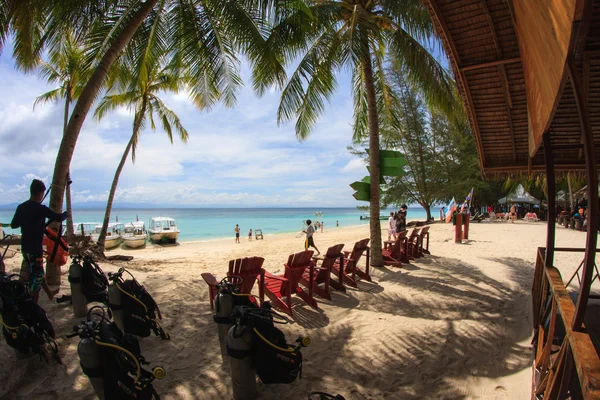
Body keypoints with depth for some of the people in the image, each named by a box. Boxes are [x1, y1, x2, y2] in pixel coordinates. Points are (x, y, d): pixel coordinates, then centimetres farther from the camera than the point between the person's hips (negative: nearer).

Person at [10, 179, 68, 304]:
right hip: (35, 248, -8)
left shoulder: (21, 207, 3)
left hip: (25, 247, 8)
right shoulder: (40, 209, -18)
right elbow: (59, 218, -16)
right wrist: (66, 213, 4)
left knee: (37, 271, 23)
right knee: (37, 275, 3)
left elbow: (13, 225, 12)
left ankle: (49, 293, 42)